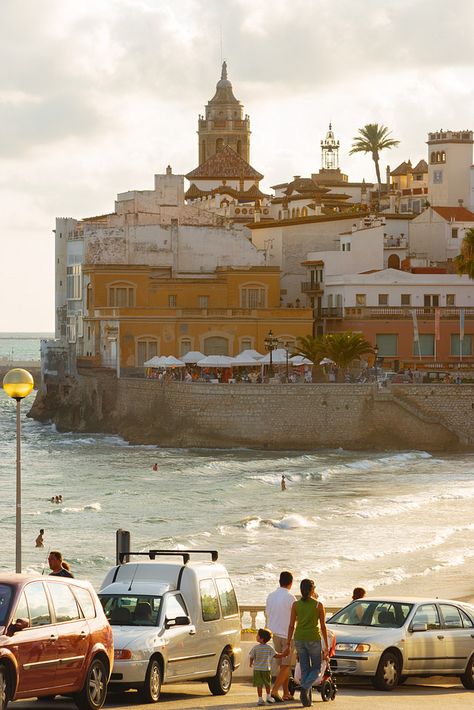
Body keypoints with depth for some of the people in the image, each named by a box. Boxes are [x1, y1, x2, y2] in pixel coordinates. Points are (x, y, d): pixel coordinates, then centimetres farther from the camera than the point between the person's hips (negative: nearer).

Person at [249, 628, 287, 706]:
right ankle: (268, 697, 30)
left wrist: (251, 664, 15)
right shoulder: (269, 648, -6)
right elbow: (276, 655, -8)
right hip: (266, 669, 1)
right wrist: (283, 655, 7)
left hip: (257, 669, -1)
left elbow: (252, 657, -4)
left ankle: (260, 699, -2)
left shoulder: (255, 648, -9)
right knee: (267, 684, 18)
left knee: (259, 685, 2)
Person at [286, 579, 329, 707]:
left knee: (305, 670, 11)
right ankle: (305, 688, -17)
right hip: (313, 639, -3)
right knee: (316, 669, 10)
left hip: (299, 639, 3)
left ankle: (307, 699, 8)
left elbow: (291, 626, 0)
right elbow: (323, 627, -2)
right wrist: (326, 646, 4)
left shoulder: (296, 605, 2)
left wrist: (288, 644, 5)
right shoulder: (318, 605, -4)